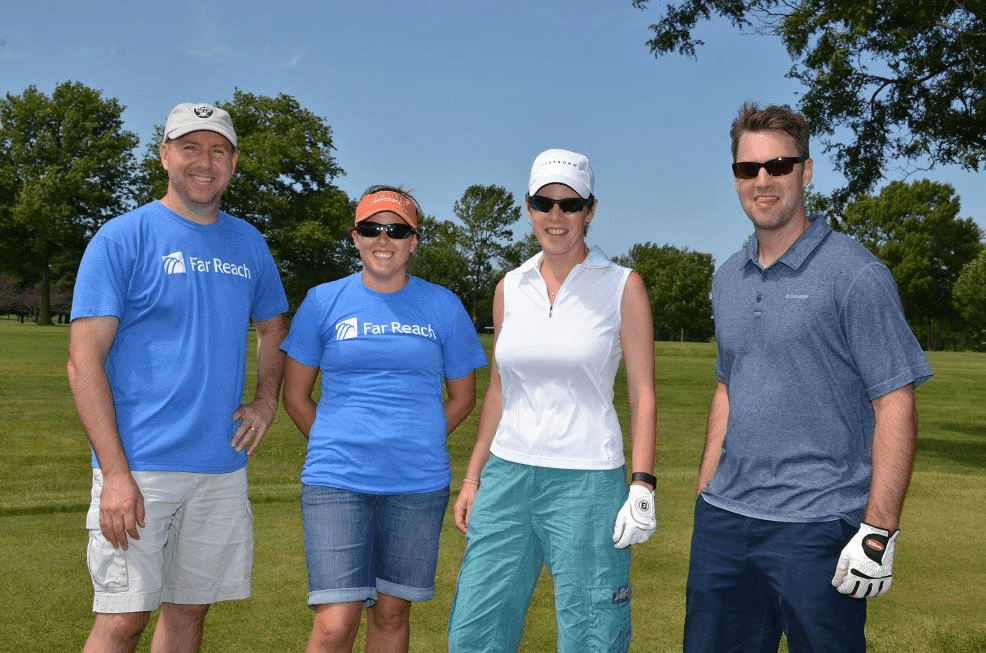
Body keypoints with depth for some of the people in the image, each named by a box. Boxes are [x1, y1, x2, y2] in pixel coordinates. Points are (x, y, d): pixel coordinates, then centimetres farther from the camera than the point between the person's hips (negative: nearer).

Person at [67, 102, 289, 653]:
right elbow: (84, 363, -10)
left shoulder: (249, 244, 11)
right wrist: (115, 473, -17)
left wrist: (267, 403, 8)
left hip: (222, 465, 5)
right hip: (140, 467, -5)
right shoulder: (122, 238, -5)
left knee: (190, 608, 12)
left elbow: (273, 329, 26)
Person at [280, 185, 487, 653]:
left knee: (391, 613, 12)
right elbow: (295, 395, 8)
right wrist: (339, 448, 6)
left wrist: (414, 443, 8)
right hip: (336, 482, -1)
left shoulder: (443, 307, 5)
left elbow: (462, 397, 13)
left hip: (419, 485, 2)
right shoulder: (323, 302, 3)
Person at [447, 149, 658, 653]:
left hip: (587, 480, -4)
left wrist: (642, 486, -11)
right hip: (507, 475, 4)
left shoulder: (622, 286, -2)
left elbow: (643, 394, -3)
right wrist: (472, 477, 12)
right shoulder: (510, 288, 9)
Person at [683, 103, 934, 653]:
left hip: (816, 526, -6)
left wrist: (878, 531, -17)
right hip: (725, 522, 6)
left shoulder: (855, 274, -8)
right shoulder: (728, 279, 12)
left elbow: (896, 406, -11)